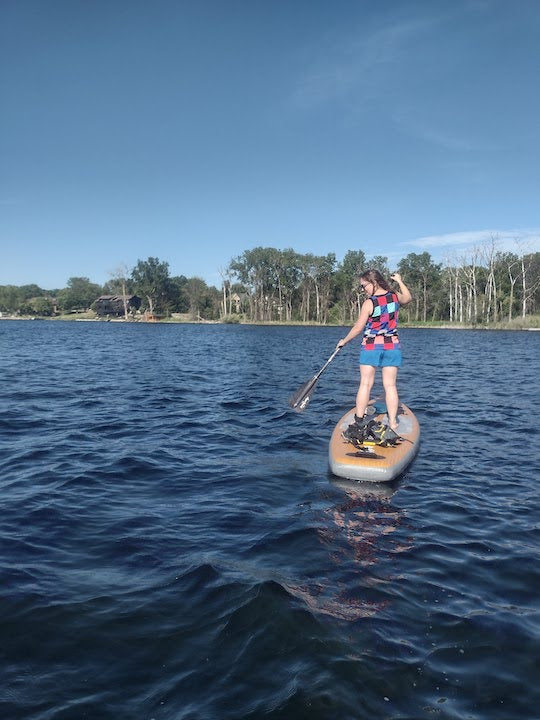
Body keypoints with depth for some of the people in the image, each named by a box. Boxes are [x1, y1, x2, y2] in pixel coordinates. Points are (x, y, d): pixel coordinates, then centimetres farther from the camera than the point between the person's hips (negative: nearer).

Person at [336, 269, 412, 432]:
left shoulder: (369, 303, -13)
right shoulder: (395, 296, 2)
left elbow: (358, 328, -11)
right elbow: (408, 298, 26)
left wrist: (344, 341, 2)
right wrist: (400, 281, 36)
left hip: (371, 347, -4)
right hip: (392, 346, 4)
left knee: (365, 384, 3)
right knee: (390, 385, 5)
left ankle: (358, 421, 7)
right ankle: (392, 423, 4)